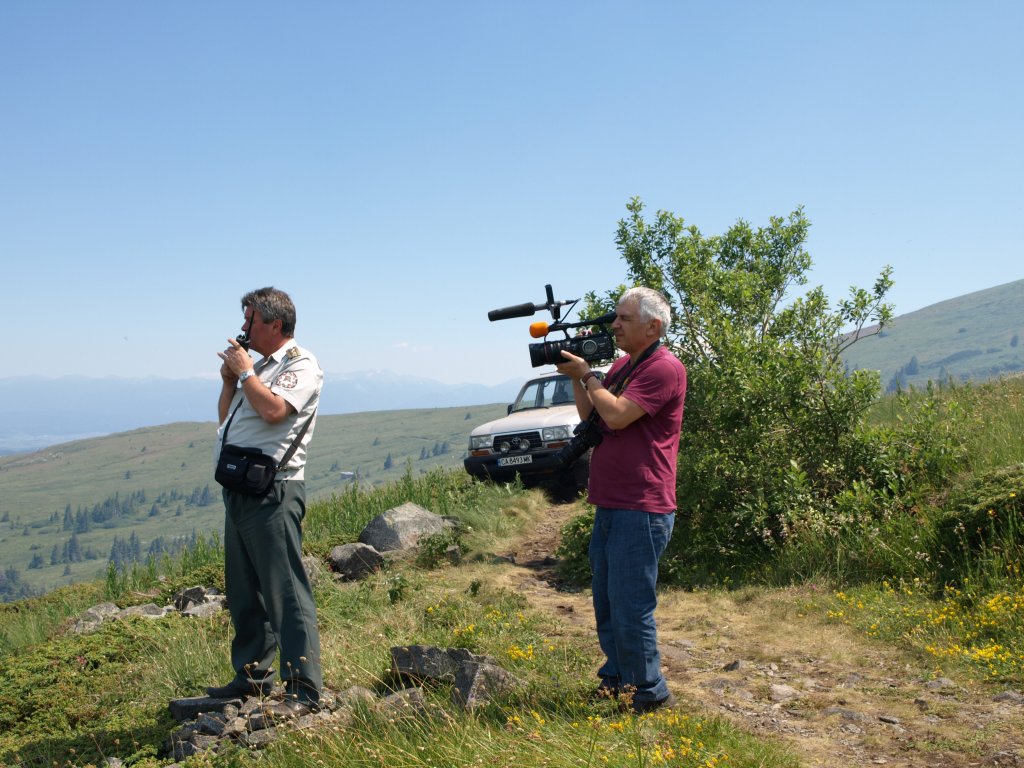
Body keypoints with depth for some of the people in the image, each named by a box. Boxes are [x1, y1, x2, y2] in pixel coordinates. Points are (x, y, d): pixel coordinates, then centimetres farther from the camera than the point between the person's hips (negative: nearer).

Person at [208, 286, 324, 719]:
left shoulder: (300, 364, -6)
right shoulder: (259, 367, 21)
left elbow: (274, 410, -23)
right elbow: (225, 418, 26)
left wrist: (244, 371, -9)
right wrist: (229, 379, 11)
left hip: (272, 492, -10)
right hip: (239, 490, 10)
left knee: (286, 593, -10)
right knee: (243, 593, 16)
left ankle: (303, 690, -8)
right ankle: (252, 675, 28)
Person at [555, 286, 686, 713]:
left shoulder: (664, 368, -13)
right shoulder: (622, 365, 17)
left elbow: (617, 415, -22)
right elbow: (590, 417, 18)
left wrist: (586, 373, -9)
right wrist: (575, 378, 4)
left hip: (640, 509, -9)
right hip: (609, 505, 9)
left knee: (630, 609, -5)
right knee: (606, 604, 17)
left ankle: (651, 697, 9)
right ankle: (616, 681, 32)